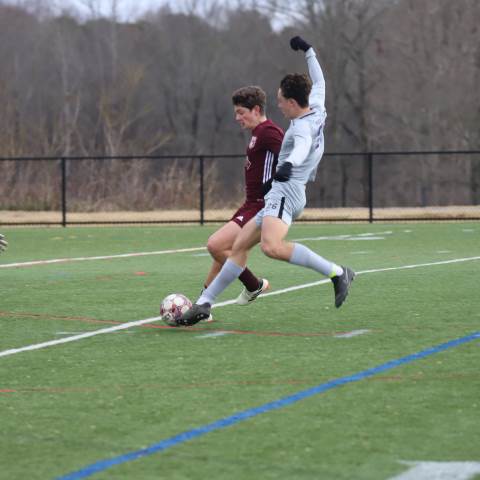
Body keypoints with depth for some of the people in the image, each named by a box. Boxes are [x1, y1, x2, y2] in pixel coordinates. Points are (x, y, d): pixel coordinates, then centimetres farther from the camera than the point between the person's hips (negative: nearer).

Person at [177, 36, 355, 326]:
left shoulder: (302, 127, -16)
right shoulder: (317, 108, 11)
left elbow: (302, 147, -39)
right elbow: (319, 81, 30)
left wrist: (289, 164, -59)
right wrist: (308, 51, 43)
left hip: (286, 191, -11)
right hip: (279, 195, 11)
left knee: (272, 246, -34)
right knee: (240, 246, 12)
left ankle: (337, 273, -30)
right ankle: (205, 303, 15)